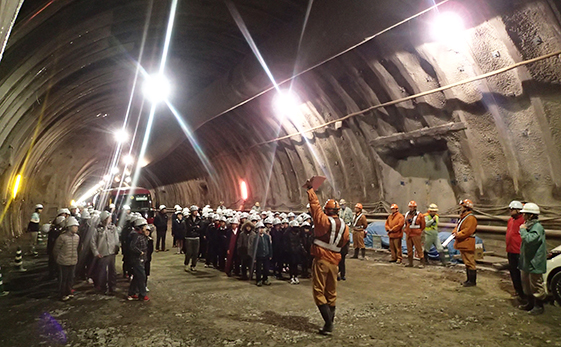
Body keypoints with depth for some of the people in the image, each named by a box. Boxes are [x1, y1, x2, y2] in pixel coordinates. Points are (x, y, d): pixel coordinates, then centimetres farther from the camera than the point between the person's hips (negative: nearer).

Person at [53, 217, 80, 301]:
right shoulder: (62, 237, -16)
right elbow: (56, 249, -5)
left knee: (71, 278, 15)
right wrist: (58, 258, 5)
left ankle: (69, 292, 30)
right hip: (64, 262, -5)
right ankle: (63, 295, 19)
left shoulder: (77, 237, 3)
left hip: (73, 262, 5)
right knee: (64, 278, 6)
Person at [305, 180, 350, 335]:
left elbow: (315, 205, -8)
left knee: (319, 292, 1)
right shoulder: (345, 227, 4)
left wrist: (310, 189, 3)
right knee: (331, 293, 16)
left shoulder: (324, 220, -12)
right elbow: (344, 243, 13)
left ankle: (328, 323, -4)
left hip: (321, 260, -6)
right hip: (334, 262, 6)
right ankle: (330, 322, 23)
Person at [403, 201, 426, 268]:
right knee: (409, 249, 10)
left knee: (419, 249, -4)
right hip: (408, 234, 6)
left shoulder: (419, 215, -6)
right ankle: (410, 263, 19)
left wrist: (419, 231, 10)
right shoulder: (406, 215, 10)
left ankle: (422, 263, 4)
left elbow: (423, 225, 3)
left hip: (416, 235, -6)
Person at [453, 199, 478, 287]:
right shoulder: (463, 217, 17)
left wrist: (458, 234, -18)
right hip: (462, 244, 10)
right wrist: (454, 232, 2)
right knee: (466, 263, 17)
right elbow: (458, 227, 20)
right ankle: (469, 280, 26)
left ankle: (472, 281, 5)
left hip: (467, 244, -10)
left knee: (470, 263, -3)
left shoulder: (471, 218, -15)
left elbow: (467, 230, -23)